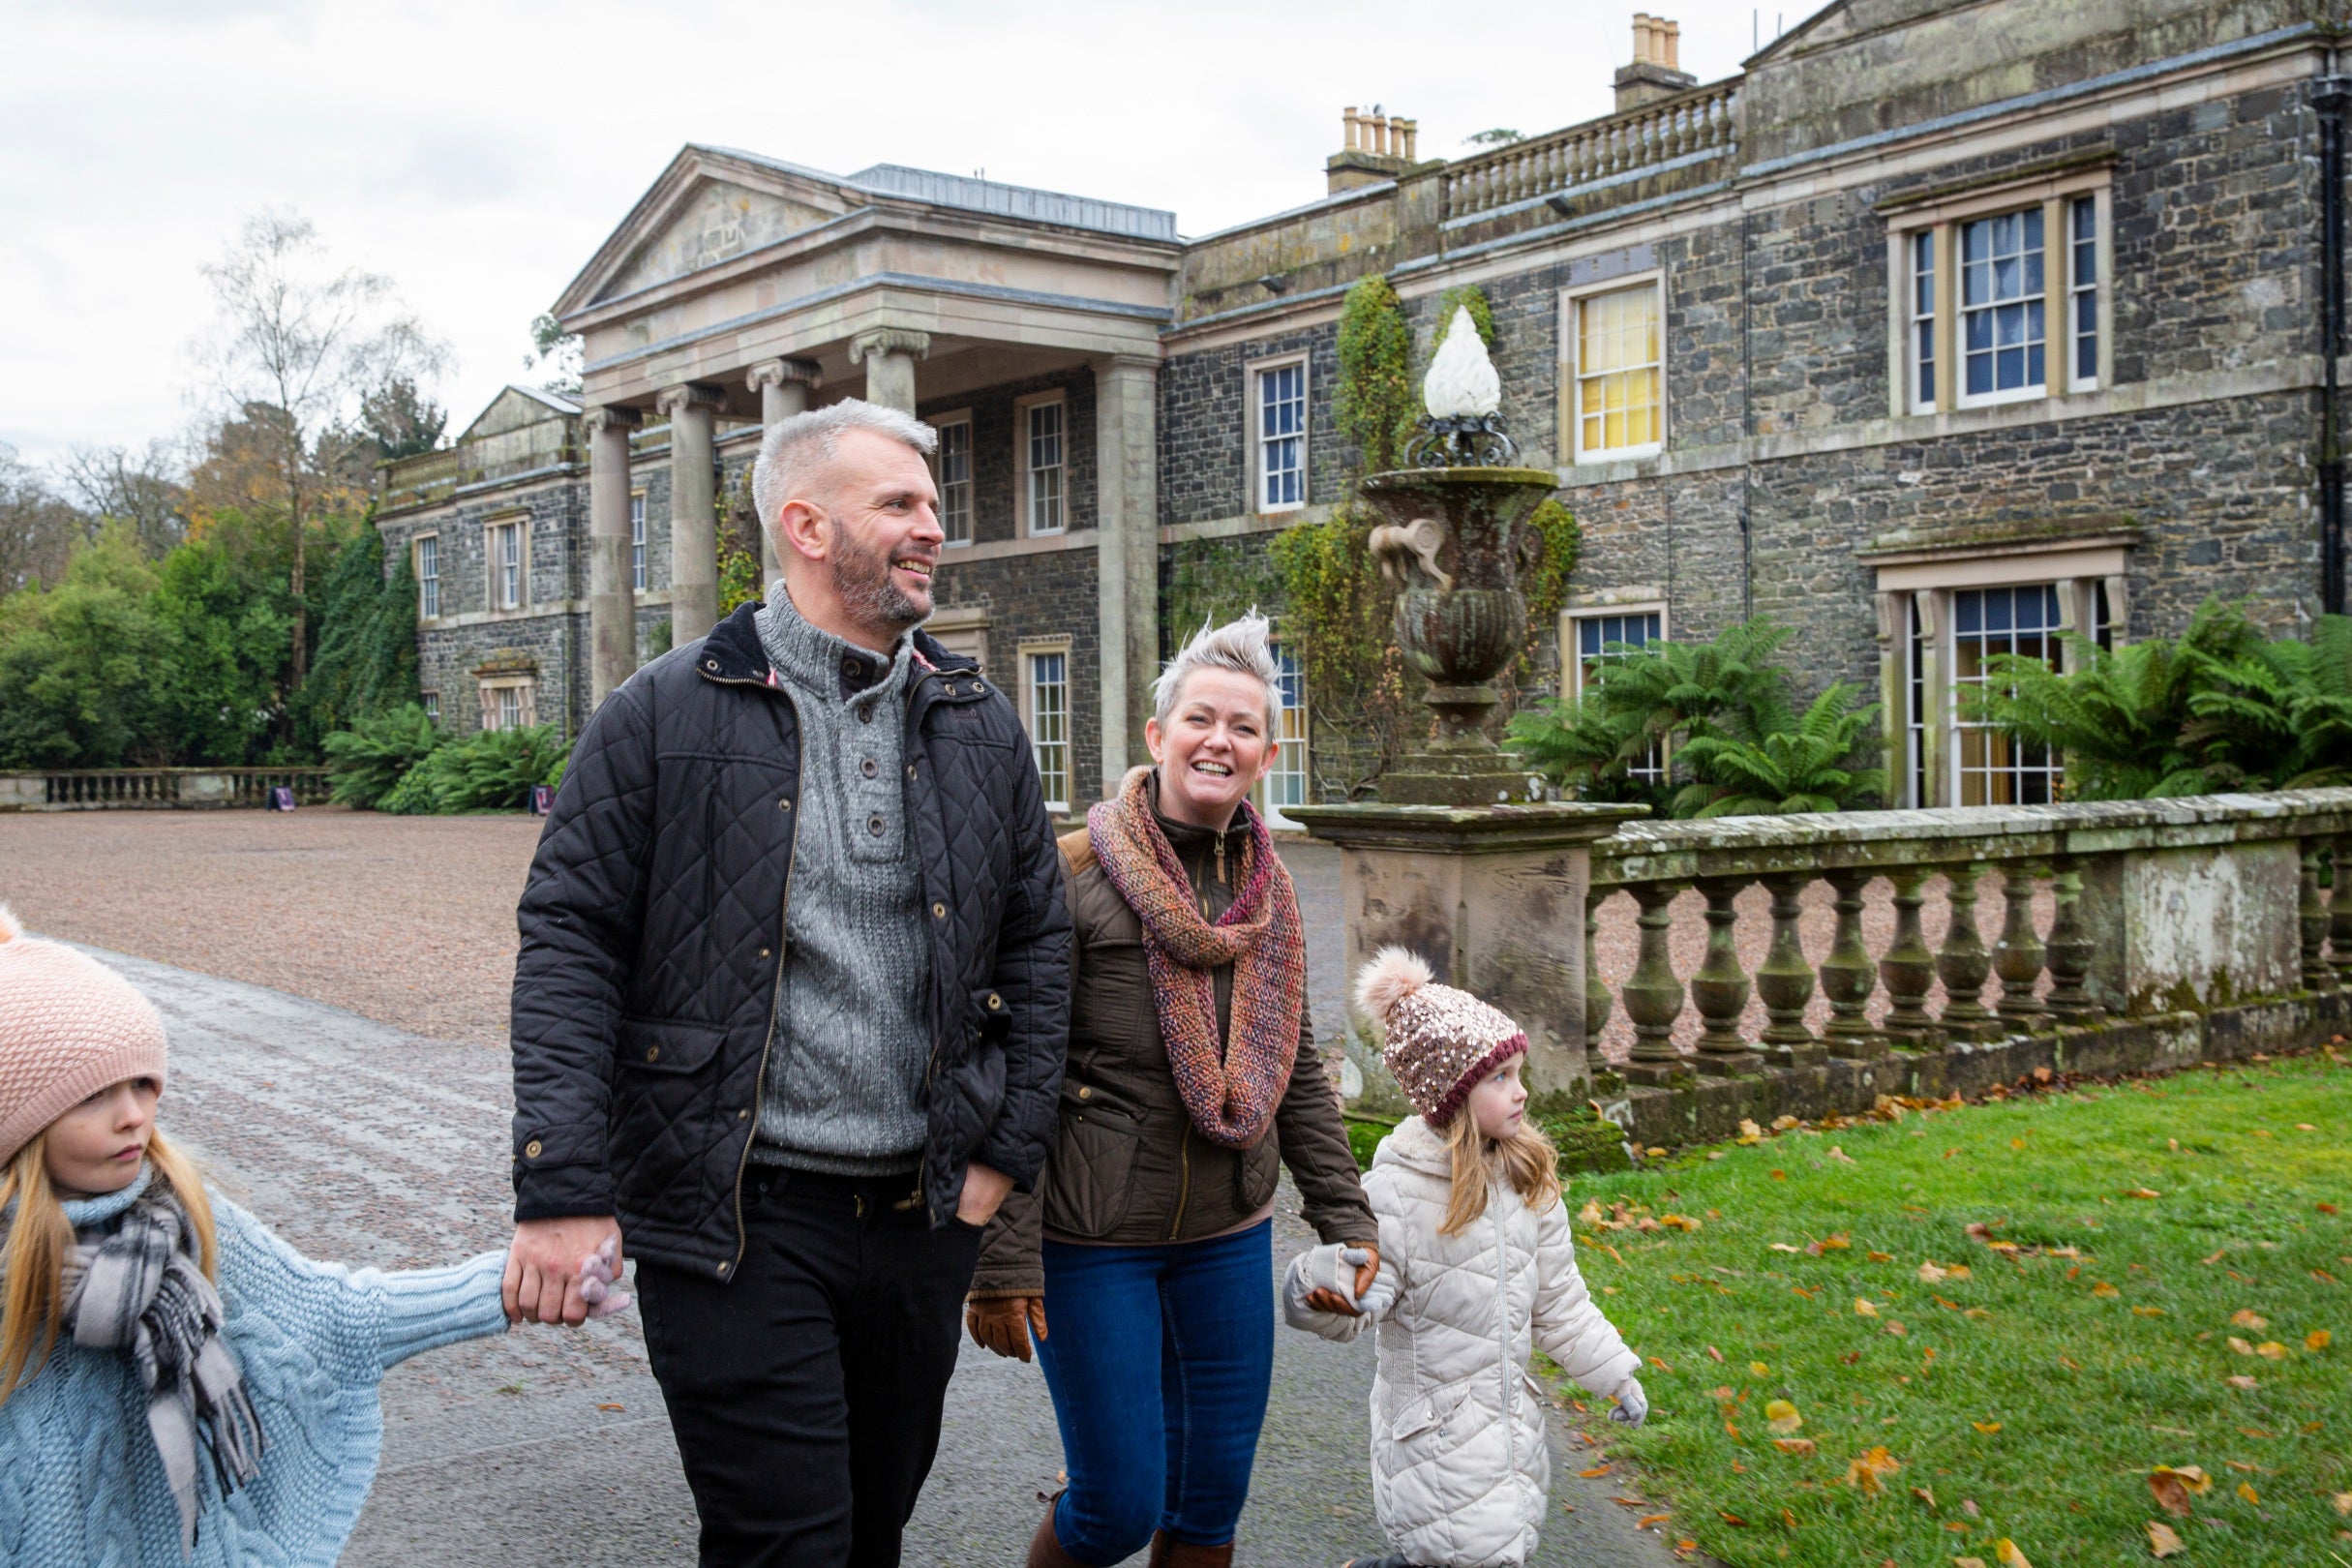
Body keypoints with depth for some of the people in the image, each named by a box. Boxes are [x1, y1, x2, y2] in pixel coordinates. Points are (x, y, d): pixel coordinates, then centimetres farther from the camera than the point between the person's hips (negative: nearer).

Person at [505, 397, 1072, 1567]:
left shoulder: (980, 727, 8)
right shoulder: (666, 715, -5)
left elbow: (1036, 940, 13)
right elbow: (570, 940, -7)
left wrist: (1005, 1152, 7)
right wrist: (560, 1188, -14)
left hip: (922, 1212, 5)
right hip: (738, 1218, -5)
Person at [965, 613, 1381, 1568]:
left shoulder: (1269, 896, 6)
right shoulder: (1076, 875, -12)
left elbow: (1297, 1076, 14)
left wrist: (1345, 1222, 9)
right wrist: (1002, 1262, -17)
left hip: (1230, 1236, 6)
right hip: (1092, 1239, -5)